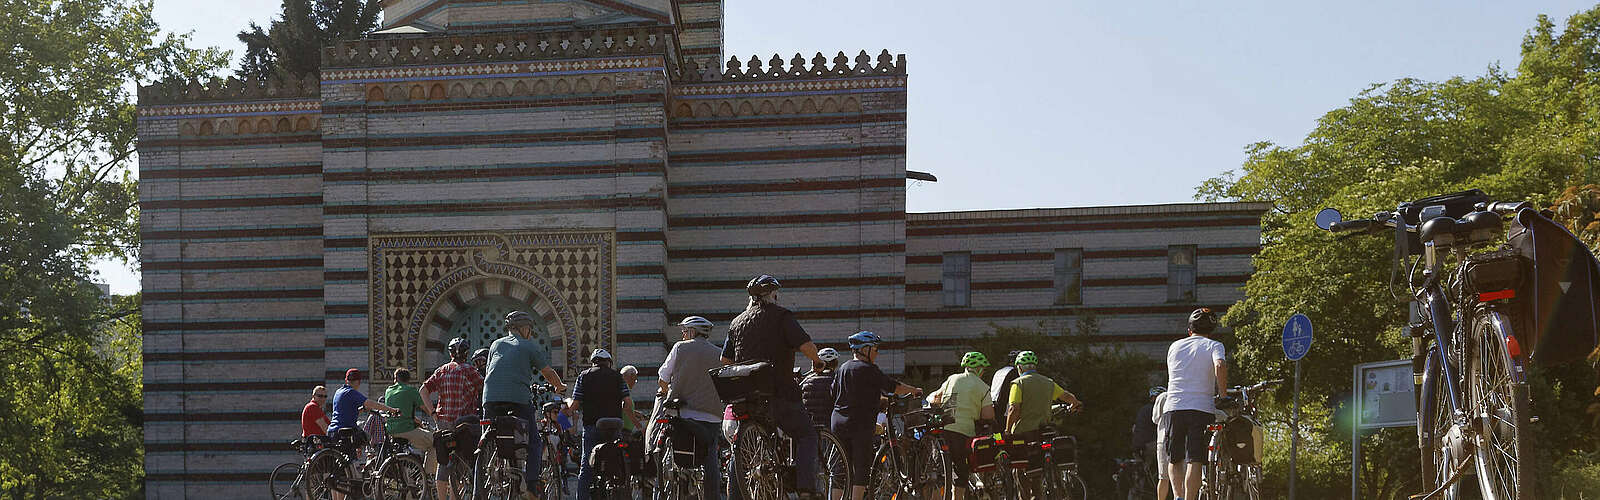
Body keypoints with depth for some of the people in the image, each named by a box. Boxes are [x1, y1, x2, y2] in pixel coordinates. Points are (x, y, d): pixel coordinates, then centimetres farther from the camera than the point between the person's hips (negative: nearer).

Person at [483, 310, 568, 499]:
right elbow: (548, 373, 15)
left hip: (491, 398, 4)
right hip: (519, 398, -4)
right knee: (533, 443, 4)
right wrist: (560, 387, 34)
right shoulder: (531, 346, 10)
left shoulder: (496, 344, 22)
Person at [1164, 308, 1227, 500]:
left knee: (1175, 459, 13)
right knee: (1195, 461, -5)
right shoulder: (1213, 346, 5)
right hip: (1202, 408, -3)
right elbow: (1220, 366, -16)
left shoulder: (1175, 346, 18)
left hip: (1173, 407, 3)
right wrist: (1222, 394, -6)